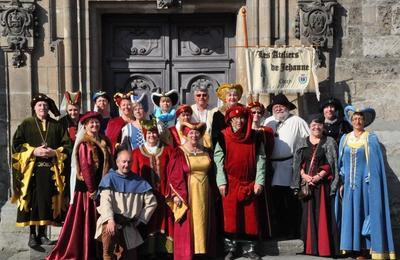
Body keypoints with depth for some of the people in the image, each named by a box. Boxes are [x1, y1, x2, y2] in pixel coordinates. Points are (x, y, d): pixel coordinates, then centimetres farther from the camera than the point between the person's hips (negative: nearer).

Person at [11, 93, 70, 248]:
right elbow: (17, 143, 1)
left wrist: (54, 152, -9)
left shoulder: (57, 126, 13)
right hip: (31, 168, -1)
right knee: (32, 200, -3)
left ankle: (42, 233, 10)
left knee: (47, 200, 0)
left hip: (51, 169, 1)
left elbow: (67, 145, 8)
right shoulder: (26, 124, 8)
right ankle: (32, 234, 4)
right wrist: (34, 151, -12)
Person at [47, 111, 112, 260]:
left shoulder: (104, 143, 10)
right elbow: (85, 168, -16)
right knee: (85, 220, 0)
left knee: (96, 219, 12)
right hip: (86, 187, -7)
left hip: (101, 187, 7)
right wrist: (92, 189, -16)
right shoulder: (84, 145, -12)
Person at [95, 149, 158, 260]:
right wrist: (110, 219, -26)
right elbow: (105, 200, -10)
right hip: (111, 219, -3)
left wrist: (140, 220, 4)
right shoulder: (109, 178, 3)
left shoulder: (139, 181, 9)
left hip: (129, 225, 3)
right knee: (109, 230, -38)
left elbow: (152, 202, 11)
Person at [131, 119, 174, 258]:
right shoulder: (137, 152, 3)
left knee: (164, 221, 3)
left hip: (164, 194, 1)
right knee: (147, 224, 4)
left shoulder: (167, 150, 7)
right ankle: (147, 251, 13)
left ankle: (163, 251, 12)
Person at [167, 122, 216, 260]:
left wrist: (212, 191, 12)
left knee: (202, 222, 10)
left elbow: (210, 172, 14)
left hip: (203, 193, 5)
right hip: (187, 193, -5)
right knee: (187, 226, -1)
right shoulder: (179, 153, -6)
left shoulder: (205, 151, 8)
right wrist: (176, 194, -16)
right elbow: (174, 175, -10)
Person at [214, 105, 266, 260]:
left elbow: (260, 159, 3)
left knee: (251, 217, 5)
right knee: (231, 216, 3)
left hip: (250, 184, 2)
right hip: (230, 183, -2)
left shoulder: (254, 137, 5)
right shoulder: (223, 137, 0)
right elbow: (218, 160, -3)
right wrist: (221, 182, -9)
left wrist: (259, 181, -4)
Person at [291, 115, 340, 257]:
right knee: (308, 214, 4)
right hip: (306, 183, 3)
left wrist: (319, 176, -15)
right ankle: (310, 246, 10)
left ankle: (325, 247, -1)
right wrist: (304, 175, -8)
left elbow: (331, 164, -3)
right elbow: (297, 163, 9)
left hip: (323, 183, -3)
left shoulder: (329, 142, 5)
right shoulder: (302, 143, 13)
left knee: (323, 214, -4)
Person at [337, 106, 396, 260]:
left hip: (365, 184, -4)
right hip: (350, 184, 4)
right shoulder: (345, 139, 9)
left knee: (365, 213, -1)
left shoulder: (371, 139, -2)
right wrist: (342, 183, 6)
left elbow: (376, 165, -5)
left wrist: (373, 184, -12)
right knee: (352, 215, 4)